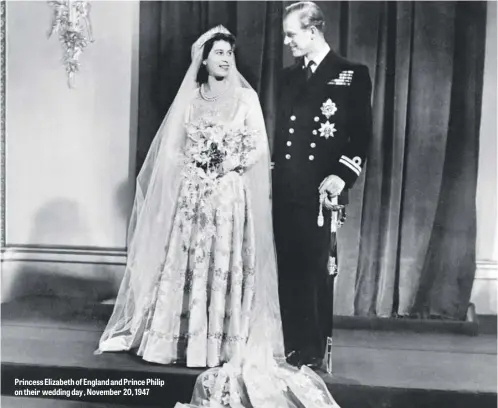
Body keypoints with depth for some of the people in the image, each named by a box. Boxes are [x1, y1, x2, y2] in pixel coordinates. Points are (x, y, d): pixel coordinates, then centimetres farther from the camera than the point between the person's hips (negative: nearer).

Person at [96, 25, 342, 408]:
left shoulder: (246, 97, 6)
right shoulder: (190, 98, 10)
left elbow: (257, 149, 0)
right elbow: (173, 149, 8)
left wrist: (225, 165, -9)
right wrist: (199, 167, -4)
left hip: (231, 196, -2)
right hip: (191, 194, 2)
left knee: (225, 266, -3)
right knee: (186, 264, 1)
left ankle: (224, 344, 4)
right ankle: (182, 338, 11)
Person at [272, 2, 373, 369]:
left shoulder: (352, 74, 1)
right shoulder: (290, 76, 18)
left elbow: (362, 135, -5)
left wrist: (341, 176, -17)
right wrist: (274, 174, 10)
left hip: (318, 192, -5)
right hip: (284, 190, 6)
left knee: (314, 271, -2)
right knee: (289, 272, 8)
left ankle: (314, 353, 11)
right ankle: (292, 349, 19)